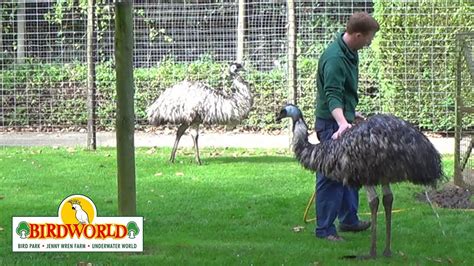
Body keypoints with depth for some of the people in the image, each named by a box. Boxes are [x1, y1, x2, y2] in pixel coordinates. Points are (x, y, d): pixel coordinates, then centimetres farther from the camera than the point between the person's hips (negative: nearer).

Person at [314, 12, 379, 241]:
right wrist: (342, 123, -46)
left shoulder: (350, 52, 7)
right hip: (332, 124, -10)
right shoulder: (334, 58, -25)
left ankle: (348, 219, 31)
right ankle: (324, 229, -1)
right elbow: (332, 96, -33)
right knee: (331, 175, -6)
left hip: (344, 120, 10)